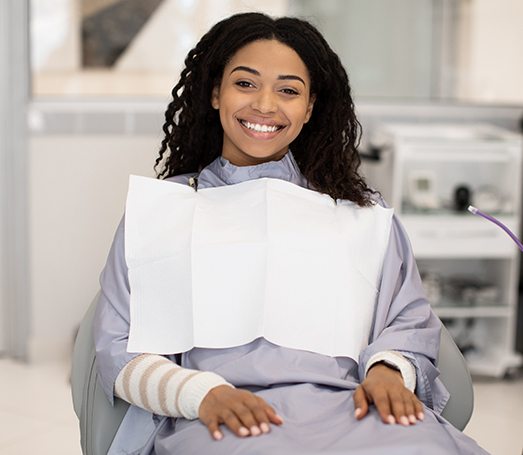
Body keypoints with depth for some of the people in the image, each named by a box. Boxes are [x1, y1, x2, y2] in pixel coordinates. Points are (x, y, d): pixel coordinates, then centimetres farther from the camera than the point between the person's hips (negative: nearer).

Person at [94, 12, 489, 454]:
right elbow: (120, 349, 6)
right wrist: (204, 393, -14)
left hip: (349, 407, 3)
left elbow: (410, 320, 14)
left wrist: (387, 369, -10)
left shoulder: (359, 208, 20)